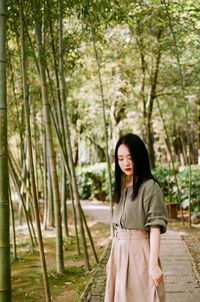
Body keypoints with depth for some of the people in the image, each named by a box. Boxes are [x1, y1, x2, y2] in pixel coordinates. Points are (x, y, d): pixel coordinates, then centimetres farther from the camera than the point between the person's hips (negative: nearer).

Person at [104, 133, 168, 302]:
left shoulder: (150, 186, -12)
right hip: (119, 250, 7)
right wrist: (112, 256, 16)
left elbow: (155, 226, -15)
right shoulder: (122, 186, 10)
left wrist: (153, 263, -20)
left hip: (139, 250, -7)